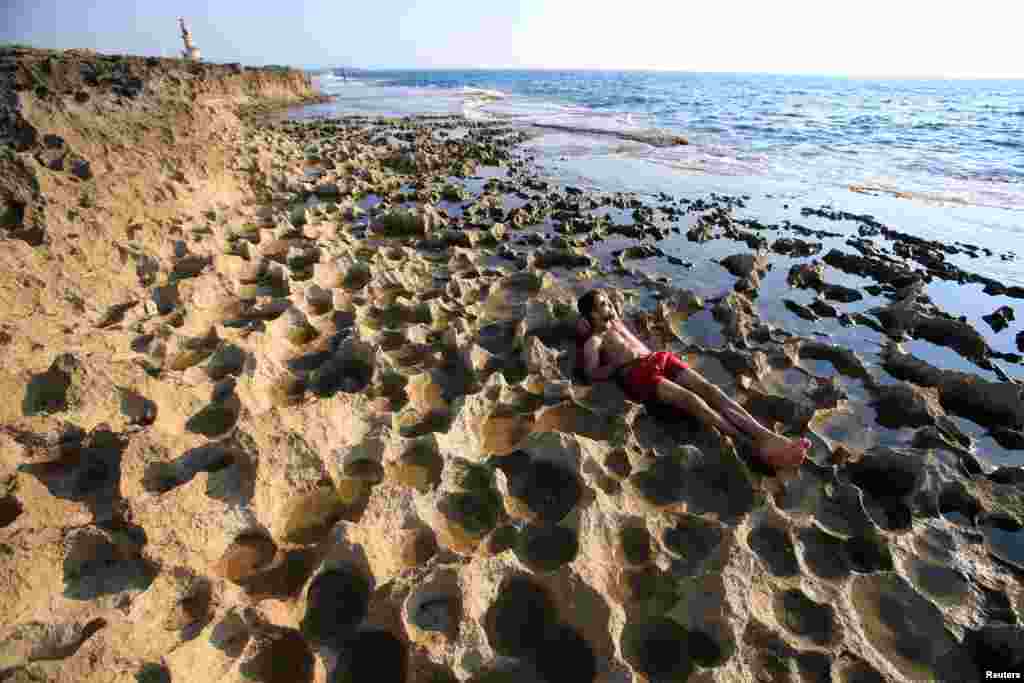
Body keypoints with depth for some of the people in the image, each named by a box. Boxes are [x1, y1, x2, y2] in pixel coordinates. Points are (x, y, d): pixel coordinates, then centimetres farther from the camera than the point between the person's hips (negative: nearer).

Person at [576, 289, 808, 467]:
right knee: (690, 399, -30)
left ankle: (766, 434, -33)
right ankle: (756, 443, -40)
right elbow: (592, 374, -4)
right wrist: (619, 362, -11)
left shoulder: (617, 323, 32)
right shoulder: (593, 341, 10)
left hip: (660, 358, 7)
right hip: (637, 374, -7)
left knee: (709, 388, -19)